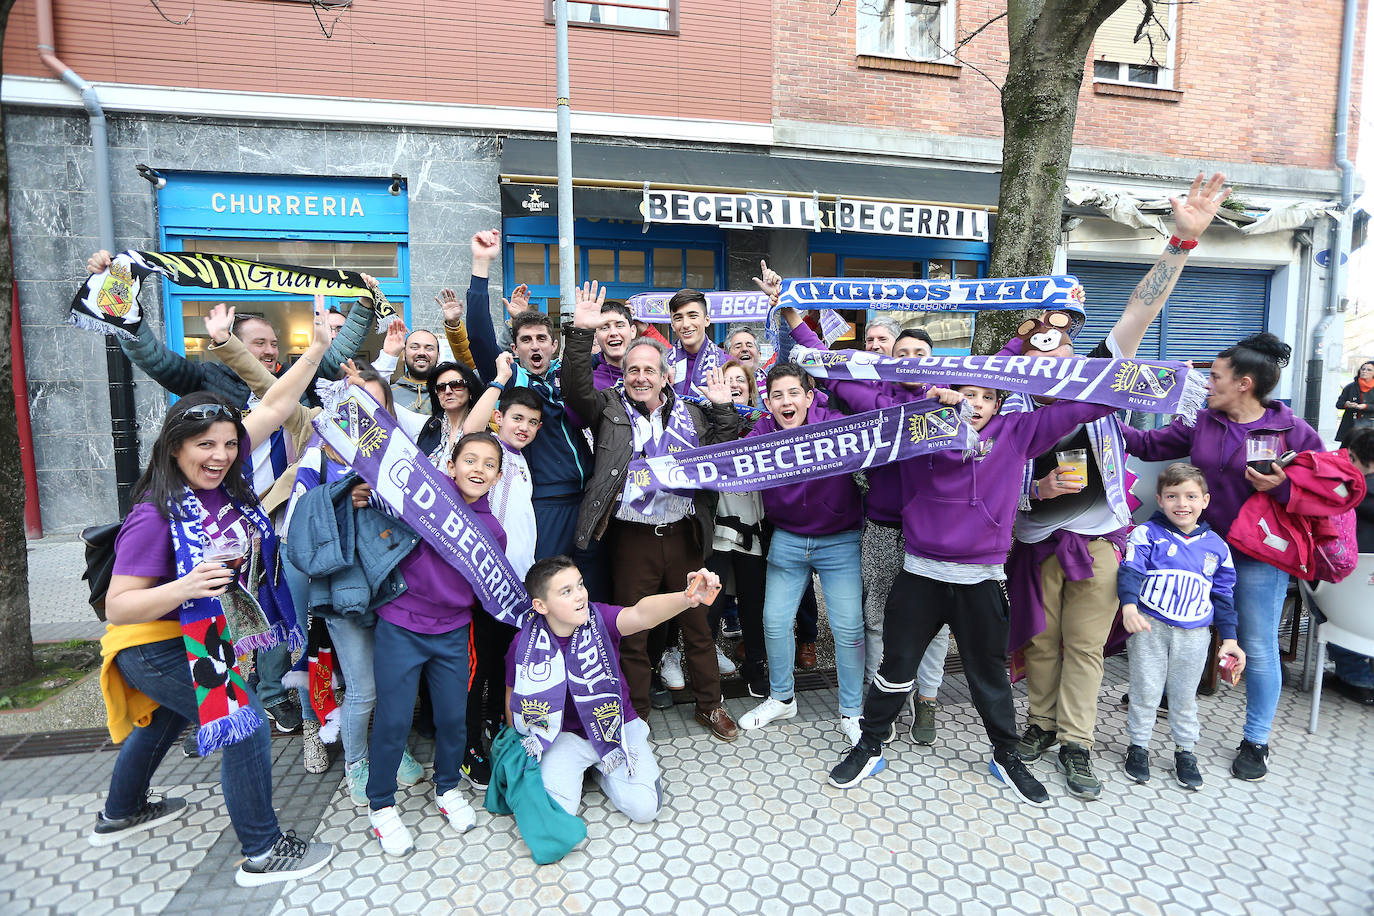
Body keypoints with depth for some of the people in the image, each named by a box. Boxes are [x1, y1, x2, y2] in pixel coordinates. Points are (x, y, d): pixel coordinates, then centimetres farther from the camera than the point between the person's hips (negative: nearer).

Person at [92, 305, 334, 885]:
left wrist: (318, 348, -13)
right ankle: (263, 853, 6)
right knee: (246, 725, -10)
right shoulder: (156, 516, -28)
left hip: (202, 635, 9)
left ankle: (120, 815, 57)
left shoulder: (222, 479, -11)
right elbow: (117, 606, -27)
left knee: (164, 719, 29)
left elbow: (273, 407, -10)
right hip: (156, 647, -9)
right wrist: (186, 587, -45)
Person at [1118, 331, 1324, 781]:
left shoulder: (1294, 432, -9)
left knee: (1258, 648, 6)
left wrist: (1282, 485, -23)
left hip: (1259, 557, -4)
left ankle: (1256, 741, 21)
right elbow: (1149, 444, 5)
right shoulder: (1202, 423, 2)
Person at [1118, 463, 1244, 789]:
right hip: (1149, 627, -3)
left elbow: (1223, 596, 13)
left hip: (1194, 635, 3)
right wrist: (1129, 605, -31)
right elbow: (1130, 570, -15)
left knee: (1185, 696, 14)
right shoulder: (1147, 534, -5)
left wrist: (1229, 638, 11)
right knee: (1145, 692, 5)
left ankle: (1185, 752, 30)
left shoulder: (1216, 546, 7)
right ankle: (1138, 746, 21)